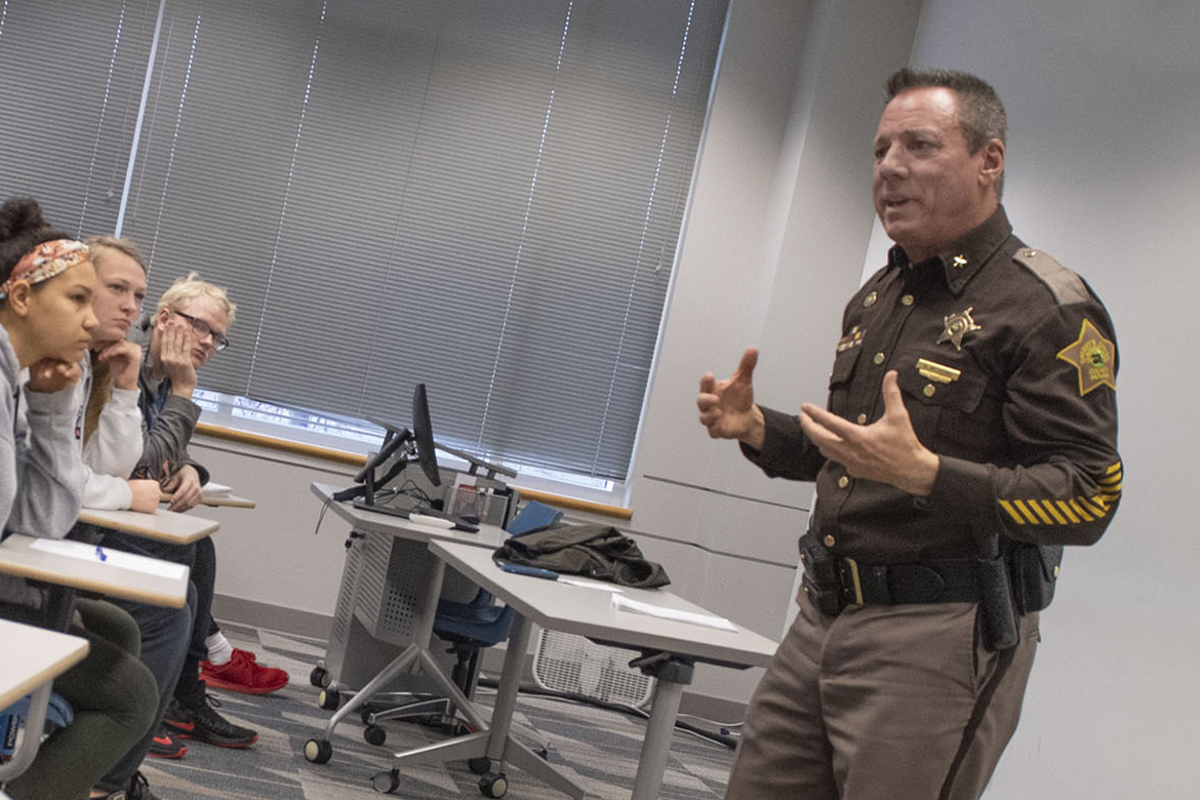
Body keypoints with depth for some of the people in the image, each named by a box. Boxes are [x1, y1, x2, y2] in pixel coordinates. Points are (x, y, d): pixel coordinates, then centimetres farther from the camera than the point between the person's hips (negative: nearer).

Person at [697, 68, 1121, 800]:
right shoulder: (877, 297, 16)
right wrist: (757, 430, 8)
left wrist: (923, 473, -29)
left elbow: (1089, 496, -18)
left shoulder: (1047, 308, -12)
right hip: (827, 614, 8)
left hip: (941, 637, -8)